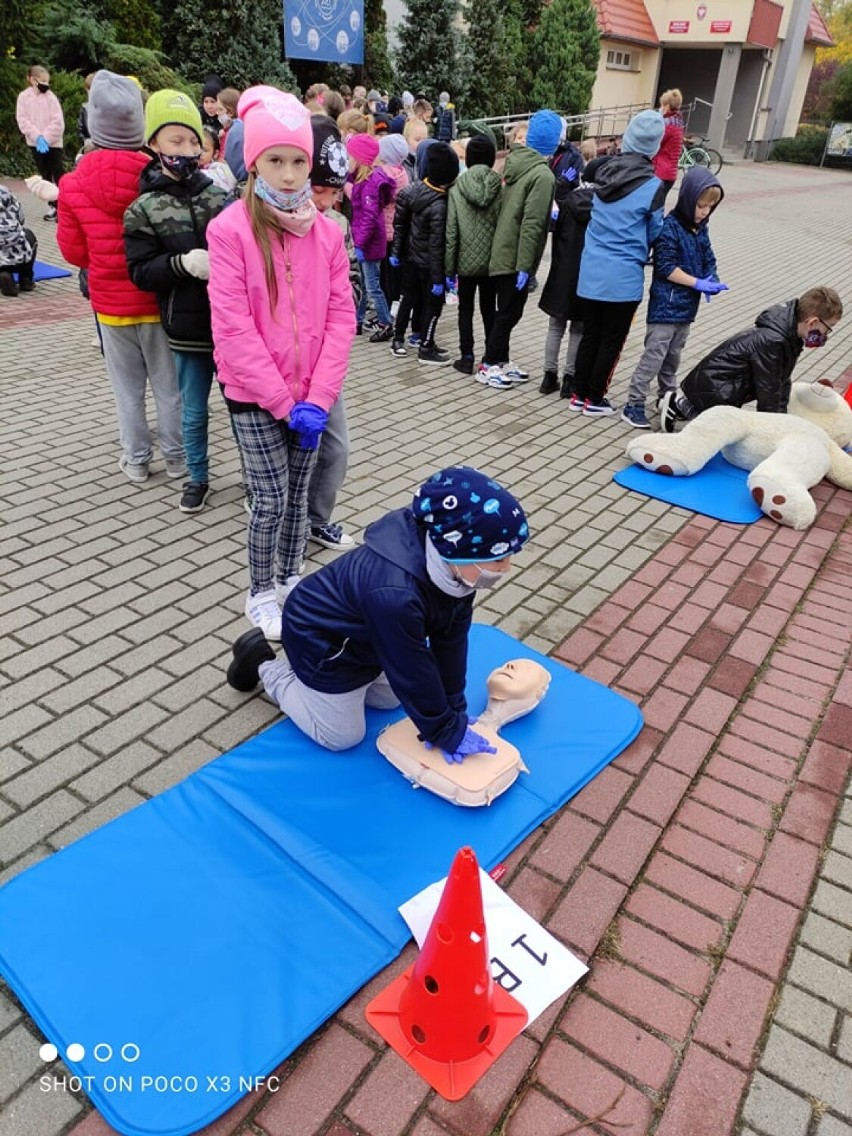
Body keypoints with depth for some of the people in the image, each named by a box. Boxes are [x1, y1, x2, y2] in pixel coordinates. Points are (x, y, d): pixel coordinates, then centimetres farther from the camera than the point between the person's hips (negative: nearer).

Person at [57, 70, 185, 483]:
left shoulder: (74, 185, -8)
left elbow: (74, 252, 0)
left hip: (110, 302, 1)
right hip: (159, 298, -1)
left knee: (127, 387, 13)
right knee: (168, 384, 10)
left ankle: (136, 459, 22)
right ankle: (176, 457, 20)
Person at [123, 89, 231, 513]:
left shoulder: (219, 197, 2)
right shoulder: (144, 209, -2)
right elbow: (140, 272, -6)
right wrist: (183, 263, -21)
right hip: (187, 327, -1)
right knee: (194, 410, 12)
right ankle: (197, 477, 31)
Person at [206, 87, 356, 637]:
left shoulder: (327, 231, 2)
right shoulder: (230, 228, -10)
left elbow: (342, 316, -1)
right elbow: (233, 326, -15)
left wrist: (317, 398, -11)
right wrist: (284, 401, -17)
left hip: (311, 394, 4)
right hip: (256, 395, -3)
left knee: (299, 494, 13)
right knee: (271, 500, 0)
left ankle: (292, 581, 33)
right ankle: (261, 594, 21)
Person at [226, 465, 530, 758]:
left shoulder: (454, 566, -21)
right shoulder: (395, 594, -45)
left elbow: (451, 637, -10)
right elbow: (414, 676, -31)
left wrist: (456, 711, -6)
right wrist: (447, 733, -16)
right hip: (320, 643, -8)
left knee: (391, 698, 25)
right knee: (342, 737, 9)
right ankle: (266, 666, 20)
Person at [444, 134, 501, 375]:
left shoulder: (457, 188, -5)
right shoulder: (500, 188, -5)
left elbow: (451, 231, -7)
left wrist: (448, 267, -3)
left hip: (466, 261, -1)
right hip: (492, 260, 1)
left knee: (465, 310, 9)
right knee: (489, 309, 14)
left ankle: (466, 358, 7)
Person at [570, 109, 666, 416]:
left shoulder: (604, 173, 2)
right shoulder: (652, 186, -11)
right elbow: (655, 233, 2)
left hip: (591, 270, 5)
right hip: (623, 276, -5)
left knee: (589, 334, 15)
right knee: (611, 340, 8)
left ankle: (579, 394, 21)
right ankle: (594, 399, 15)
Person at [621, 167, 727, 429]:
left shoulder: (701, 229, 9)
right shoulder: (670, 227, -14)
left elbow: (708, 259, 15)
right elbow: (666, 267, -18)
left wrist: (711, 281, -7)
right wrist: (698, 283, -18)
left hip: (686, 305, 8)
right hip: (665, 305, -8)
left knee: (674, 355, 18)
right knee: (654, 355, -8)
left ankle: (666, 396, 32)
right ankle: (634, 405, -4)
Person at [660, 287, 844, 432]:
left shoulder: (790, 337, 1)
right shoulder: (770, 341, -29)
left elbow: (782, 381, 6)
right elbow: (768, 393, -22)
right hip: (711, 387, -10)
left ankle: (684, 403, 20)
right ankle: (680, 405, -1)